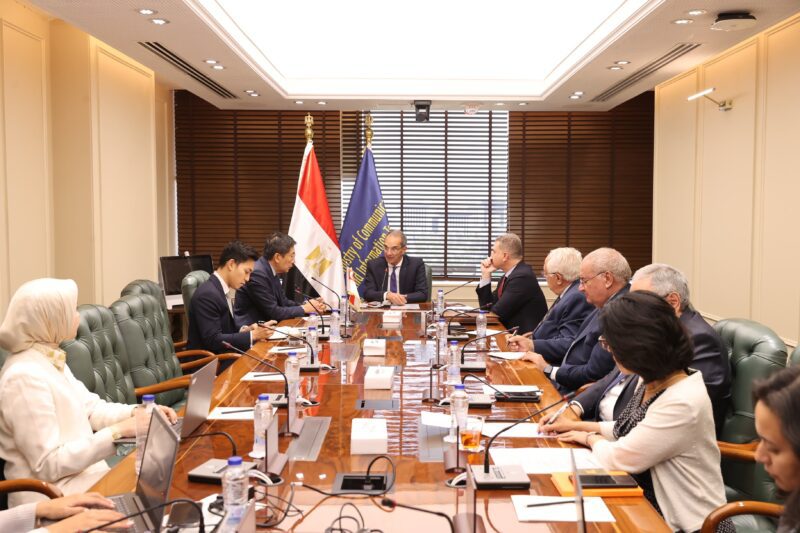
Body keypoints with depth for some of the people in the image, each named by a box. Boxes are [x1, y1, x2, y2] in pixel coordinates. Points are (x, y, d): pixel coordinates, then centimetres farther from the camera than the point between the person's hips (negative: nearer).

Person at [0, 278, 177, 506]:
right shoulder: (25, 377, -22)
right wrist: (116, 432, -24)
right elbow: (48, 464, -23)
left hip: (81, 470, 9)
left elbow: (91, 408, 12)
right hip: (53, 495, -9)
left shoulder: (48, 359, 8)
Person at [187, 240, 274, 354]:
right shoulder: (207, 294, -19)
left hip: (220, 355, 8)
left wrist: (244, 330, -3)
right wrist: (252, 335, -19)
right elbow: (213, 340, -22)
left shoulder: (224, 290, 9)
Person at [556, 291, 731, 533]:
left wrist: (590, 438, -1)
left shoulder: (682, 404, -27)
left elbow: (616, 459, -20)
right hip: (648, 505, 7)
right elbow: (632, 429, 17)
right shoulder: (652, 382, 0)